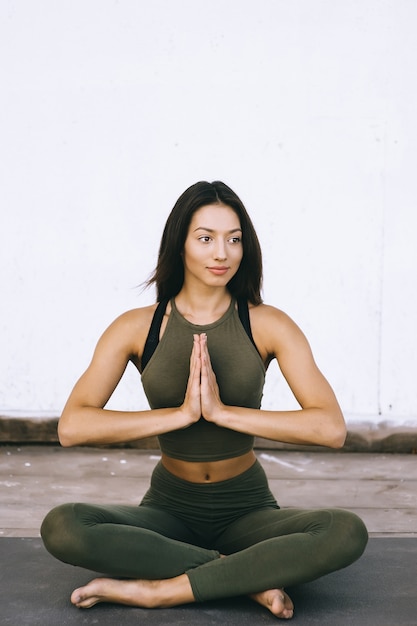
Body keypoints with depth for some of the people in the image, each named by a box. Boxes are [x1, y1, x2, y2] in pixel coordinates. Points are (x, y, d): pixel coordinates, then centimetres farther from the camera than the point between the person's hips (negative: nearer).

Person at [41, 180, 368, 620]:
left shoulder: (267, 325, -6)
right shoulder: (137, 328, -5)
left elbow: (331, 428, -18)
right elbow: (72, 427, -17)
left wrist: (222, 411, -24)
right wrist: (181, 413, -23)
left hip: (247, 508, 0)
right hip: (169, 507, 1)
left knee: (347, 532, -29)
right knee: (61, 527, -28)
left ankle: (160, 590, -23)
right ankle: (250, 575, -19)